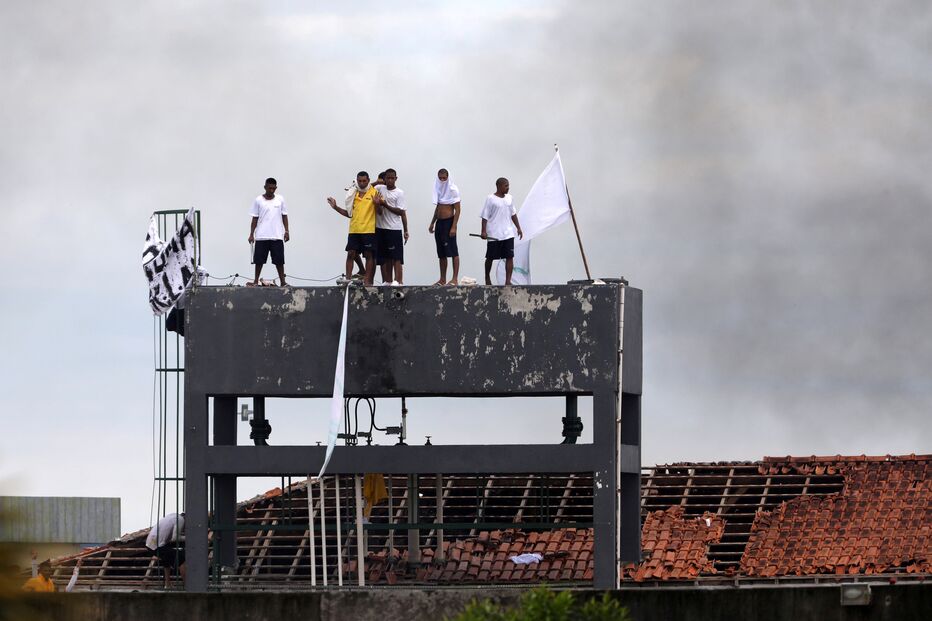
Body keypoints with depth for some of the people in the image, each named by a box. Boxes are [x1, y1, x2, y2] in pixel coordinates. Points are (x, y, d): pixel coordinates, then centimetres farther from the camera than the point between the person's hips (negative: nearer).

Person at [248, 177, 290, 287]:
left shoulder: (280, 199, 6)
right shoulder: (258, 200, 2)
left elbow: (284, 216, 10)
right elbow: (255, 219, 3)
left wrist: (286, 231, 3)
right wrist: (251, 234, -1)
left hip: (277, 236, 1)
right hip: (261, 236, -1)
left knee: (279, 260, 0)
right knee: (259, 260, 2)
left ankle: (282, 281, 3)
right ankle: (256, 281, 9)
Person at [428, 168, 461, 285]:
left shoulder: (452, 190, -9)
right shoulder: (439, 189, 13)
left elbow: (457, 210, -12)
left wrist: (453, 227, -18)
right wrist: (432, 223, 17)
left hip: (448, 222, -8)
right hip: (439, 222, 8)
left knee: (453, 252, -7)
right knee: (441, 253, 9)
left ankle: (455, 278, -8)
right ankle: (442, 279, 13)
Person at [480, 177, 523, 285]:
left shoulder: (509, 198, 9)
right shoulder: (491, 199, -7)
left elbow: (513, 214, 19)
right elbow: (485, 216, -8)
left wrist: (518, 228, 17)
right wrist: (483, 231, -14)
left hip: (508, 233, 4)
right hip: (494, 234, -4)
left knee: (509, 257, -6)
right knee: (490, 257, 7)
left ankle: (508, 280, -8)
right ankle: (487, 278, 26)